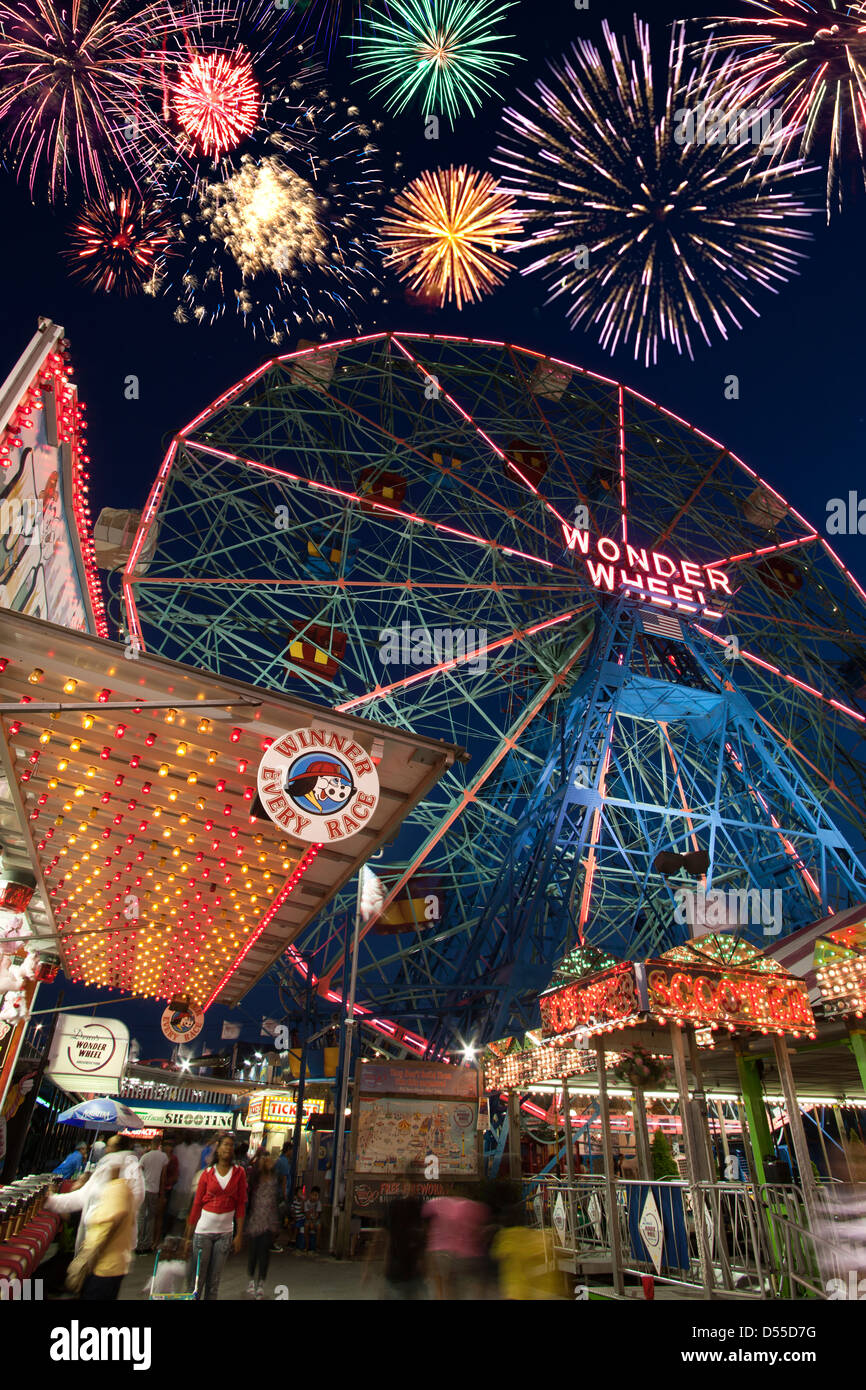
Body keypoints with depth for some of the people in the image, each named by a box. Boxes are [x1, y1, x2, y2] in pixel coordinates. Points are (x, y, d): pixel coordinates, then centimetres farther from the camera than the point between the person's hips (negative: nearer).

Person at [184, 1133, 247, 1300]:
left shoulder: (239, 1172, -1)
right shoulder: (208, 1173, -1)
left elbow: (241, 1205, 0)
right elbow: (196, 1204, 0)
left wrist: (239, 1233, -3)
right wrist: (189, 1235, -1)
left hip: (225, 1231, 1)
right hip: (204, 1229, -1)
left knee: (214, 1279, 10)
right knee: (197, 1276, 3)